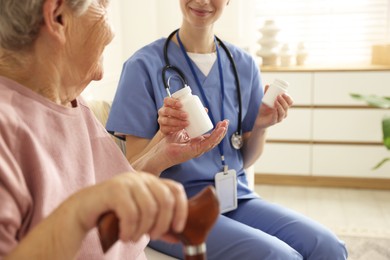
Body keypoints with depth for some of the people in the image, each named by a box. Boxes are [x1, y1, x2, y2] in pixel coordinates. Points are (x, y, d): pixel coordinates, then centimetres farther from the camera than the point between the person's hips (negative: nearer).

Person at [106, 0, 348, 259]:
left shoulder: (244, 65, 4)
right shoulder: (144, 65, -8)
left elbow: (244, 161, 10)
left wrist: (260, 127, -10)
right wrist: (164, 135, -26)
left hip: (237, 198, 4)